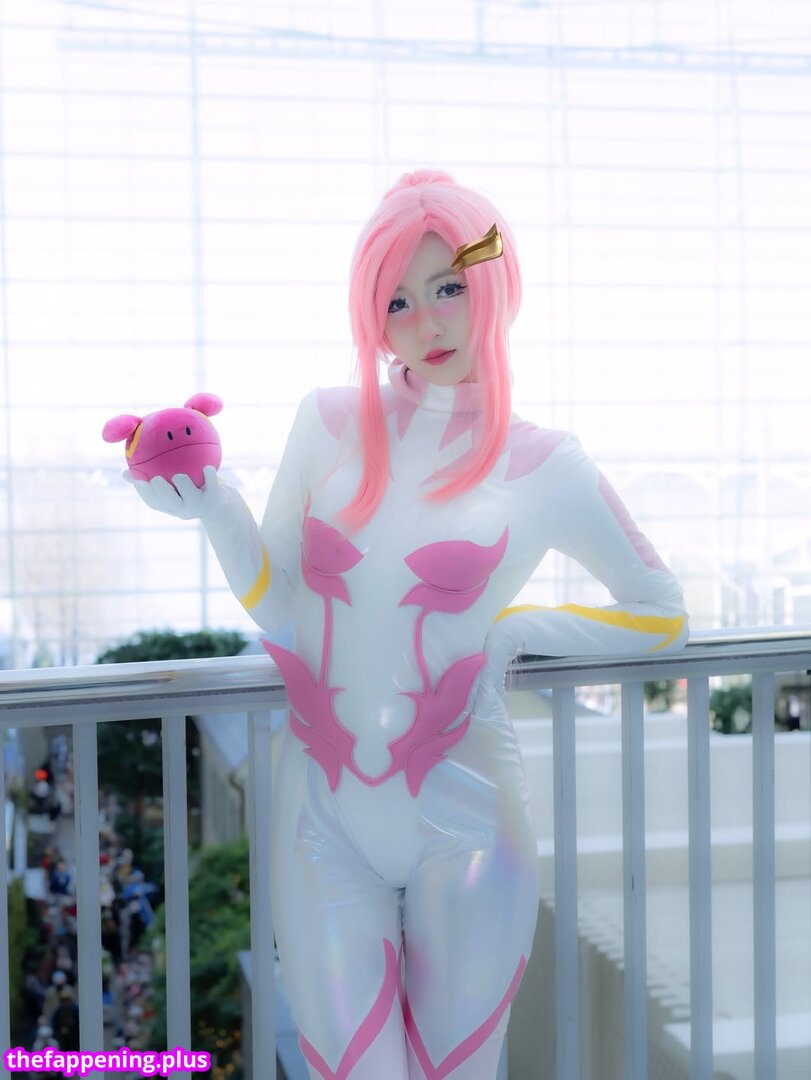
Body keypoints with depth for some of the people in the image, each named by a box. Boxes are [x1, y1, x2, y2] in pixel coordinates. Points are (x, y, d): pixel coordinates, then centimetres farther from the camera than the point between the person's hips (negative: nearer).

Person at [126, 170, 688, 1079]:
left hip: (459, 821, -1)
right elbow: (277, 609, 2)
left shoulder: (545, 467, -2)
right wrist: (212, 507, -12)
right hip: (324, 814, 1)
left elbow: (661, 618, 8)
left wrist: (512, 630, -1)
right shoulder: (329, 422, 3)